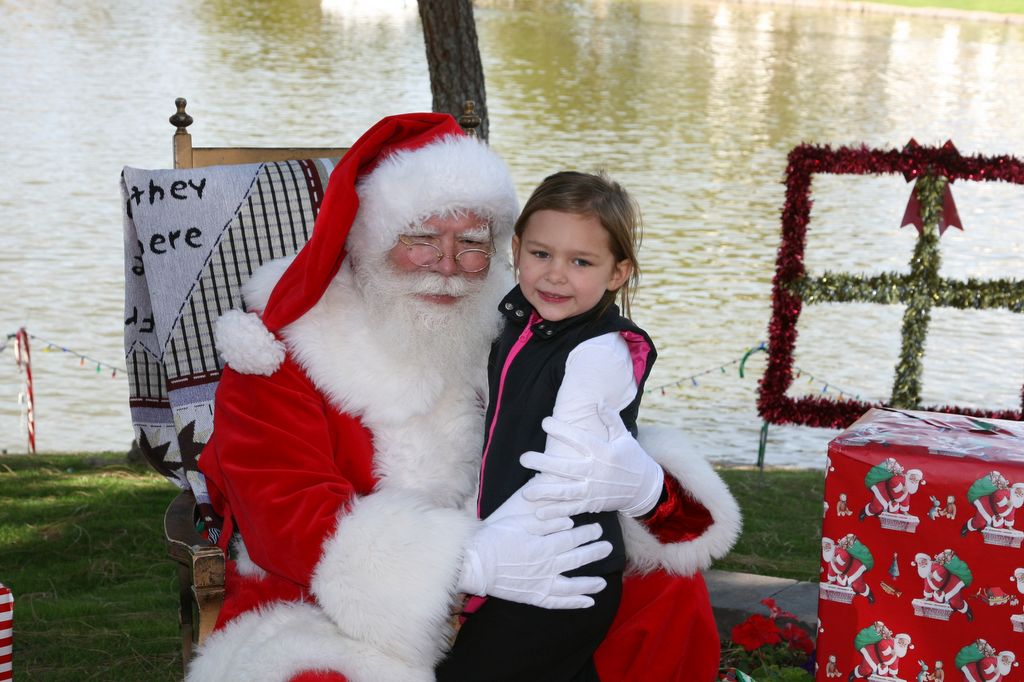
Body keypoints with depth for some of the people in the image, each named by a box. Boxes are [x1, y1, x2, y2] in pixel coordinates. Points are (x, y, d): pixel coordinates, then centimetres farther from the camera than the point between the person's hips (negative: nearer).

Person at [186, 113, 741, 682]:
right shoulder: (285, 349, -11)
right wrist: (469, 562, -34)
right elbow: (284, 517, -22)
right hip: (331, 624, -5)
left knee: (669, 590, -4)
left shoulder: (505, 336, 3)